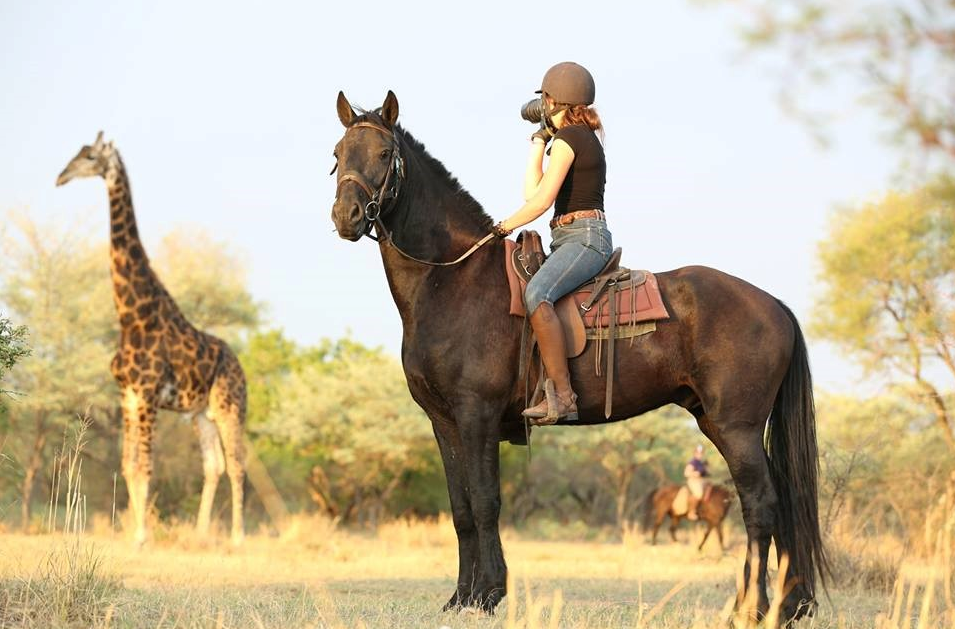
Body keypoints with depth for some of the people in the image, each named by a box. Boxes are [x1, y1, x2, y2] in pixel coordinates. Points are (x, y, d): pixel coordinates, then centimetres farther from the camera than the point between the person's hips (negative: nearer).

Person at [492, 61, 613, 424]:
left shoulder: (567, 138, -8)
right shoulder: (586, 136, 22)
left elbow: (541, 201, -15)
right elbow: (533, 191, 24)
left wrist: (503, 227, -4)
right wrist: (539, 141, 27)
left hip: (584, 237, -11)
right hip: (573, 240, 11)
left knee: (536, 294, -35)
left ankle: (562, 396, -42)